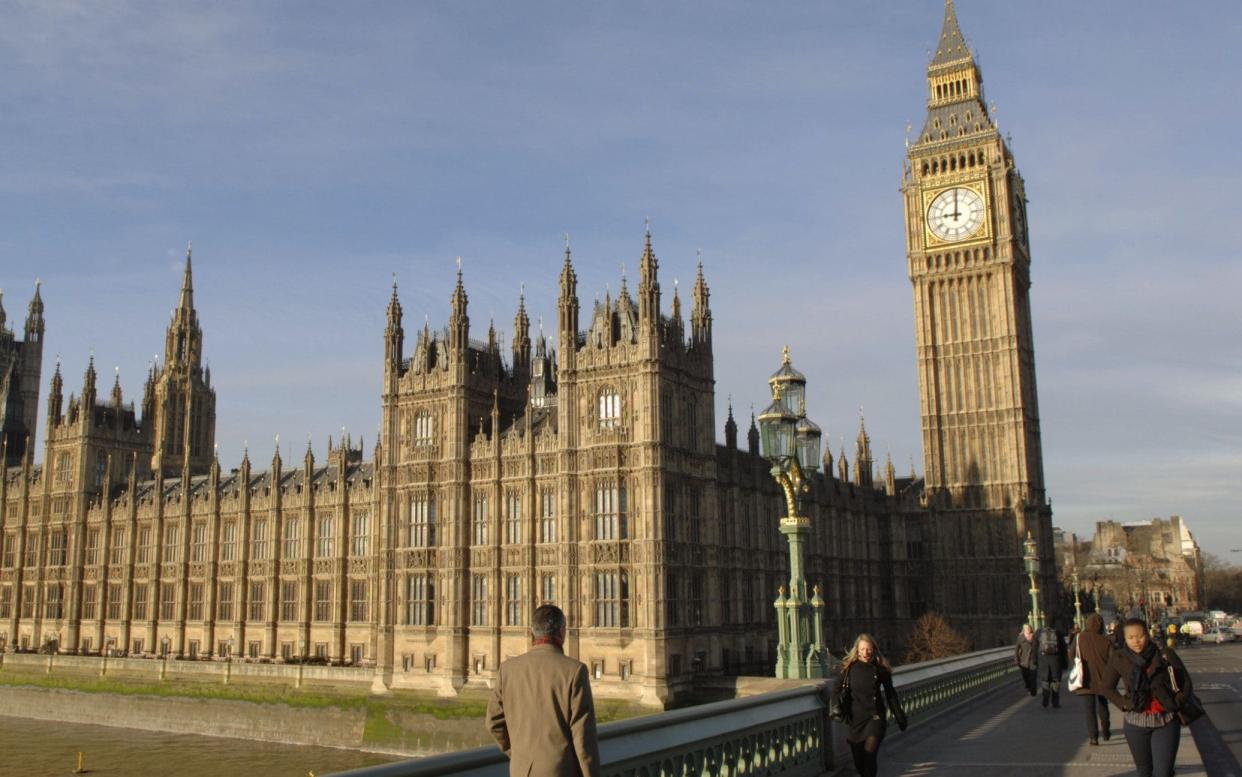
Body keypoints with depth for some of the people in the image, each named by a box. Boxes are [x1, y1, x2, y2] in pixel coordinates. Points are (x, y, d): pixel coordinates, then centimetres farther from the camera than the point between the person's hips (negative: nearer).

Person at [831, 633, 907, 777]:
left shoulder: (880, 669, -4)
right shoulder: (849, 668, -3)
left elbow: (890, 694, 6)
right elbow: (838, 690, 1)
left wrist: (899, 717, 10)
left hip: (875, 717, -2)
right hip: (856, 718, 2)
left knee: (870, 752, -21)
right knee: (858, 759, 9)